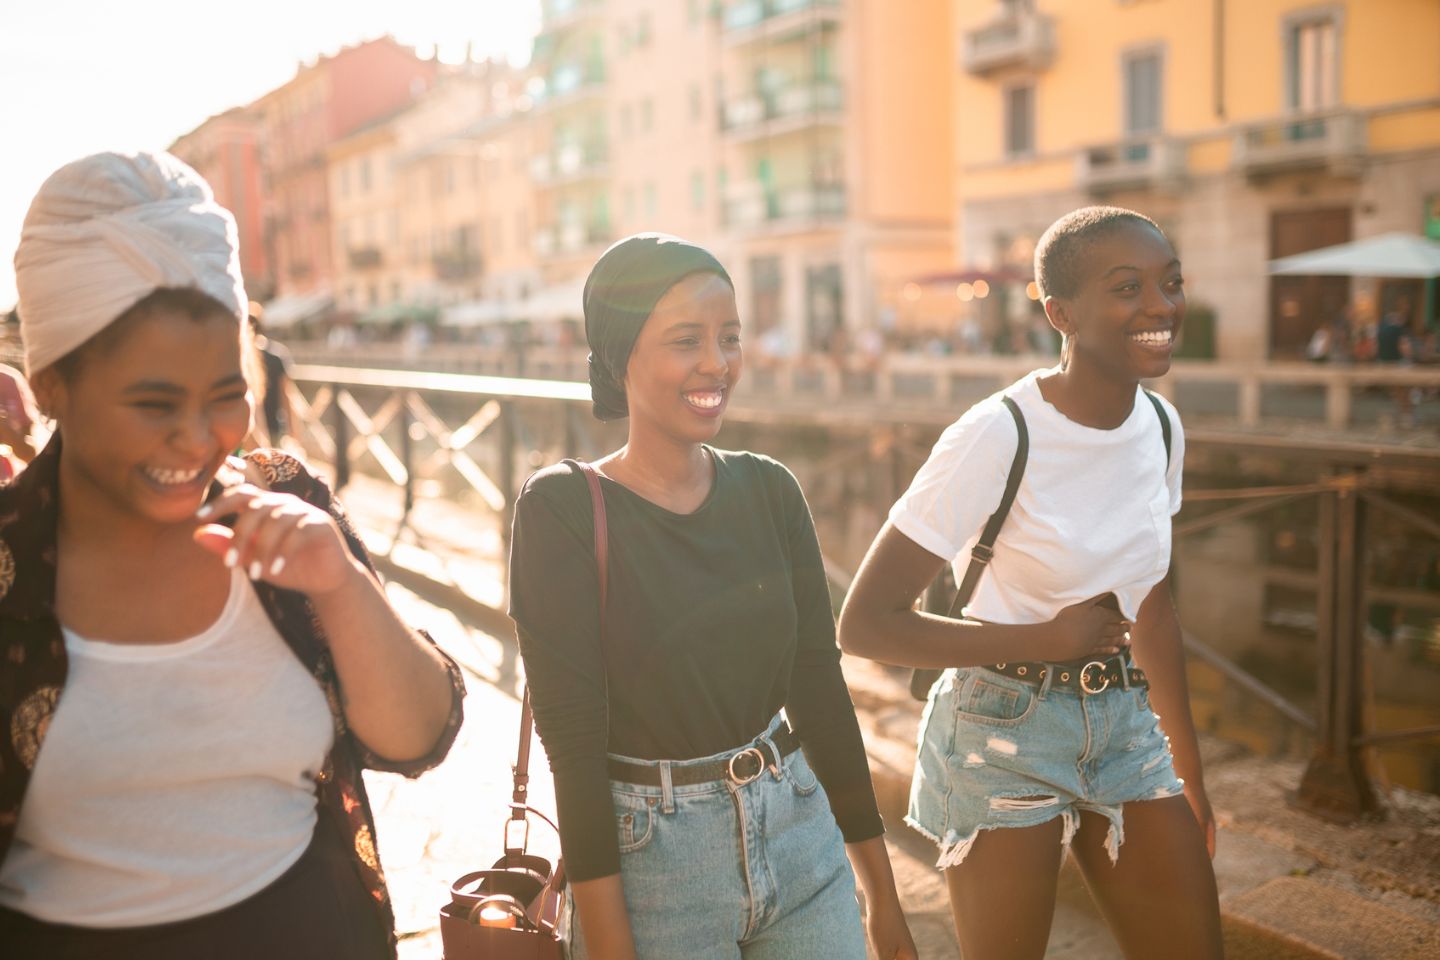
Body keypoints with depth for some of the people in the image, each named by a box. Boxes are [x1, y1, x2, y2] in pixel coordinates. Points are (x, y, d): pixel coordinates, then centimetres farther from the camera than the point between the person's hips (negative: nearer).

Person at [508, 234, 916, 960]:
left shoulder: (769, 490, 0)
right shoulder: (563, 509, -13)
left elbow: (820, 689, 3)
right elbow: (574, 738, -14)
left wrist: (882, 895, 7)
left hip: (802, 839, 4)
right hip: (650, 857, -4)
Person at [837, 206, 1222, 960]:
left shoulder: (1162, 426, 0)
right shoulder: (998, 437, -21)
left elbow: (1152, 609, 12)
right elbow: (864, 623, -21)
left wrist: (1189, 770, 17)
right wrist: (1043, 639, -19)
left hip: (1124, 727, 6)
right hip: (1004, 735, -6)